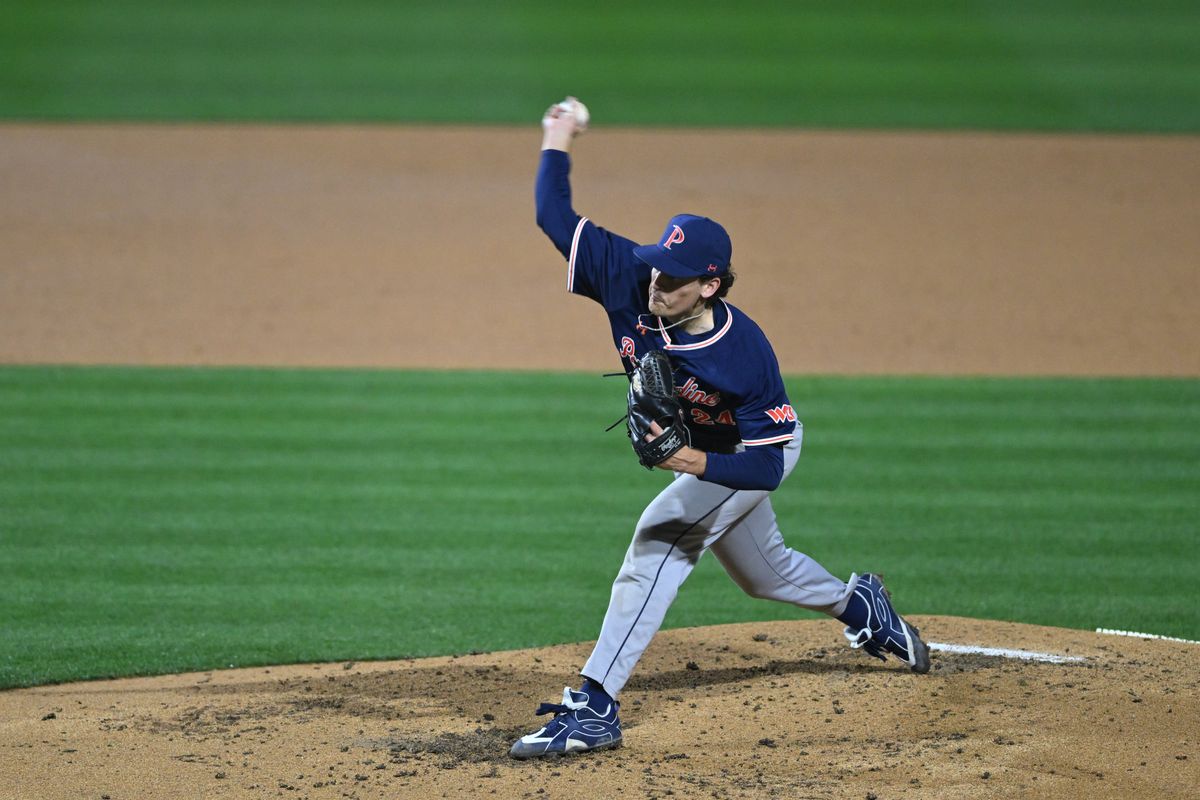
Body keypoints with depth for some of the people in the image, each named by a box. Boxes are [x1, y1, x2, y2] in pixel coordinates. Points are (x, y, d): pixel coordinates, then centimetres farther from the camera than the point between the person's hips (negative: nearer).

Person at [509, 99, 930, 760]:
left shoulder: (745, 355, -40)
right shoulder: (631, 281, -29)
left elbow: (768, 465, -39)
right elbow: (555, 219, -24)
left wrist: (697, 464, -52)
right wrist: (556, 143, -25)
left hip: (756, 451, -7)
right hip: (700, 448, 7)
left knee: (663, 534, -27)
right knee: (764, 573, 25)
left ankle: (594, 706, -30)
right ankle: (859, 605, 57)